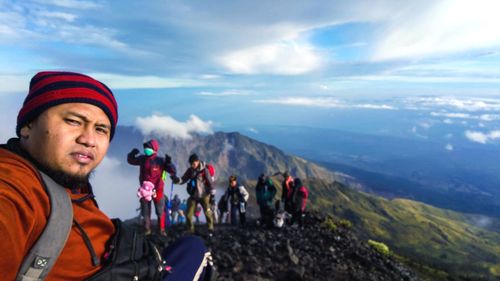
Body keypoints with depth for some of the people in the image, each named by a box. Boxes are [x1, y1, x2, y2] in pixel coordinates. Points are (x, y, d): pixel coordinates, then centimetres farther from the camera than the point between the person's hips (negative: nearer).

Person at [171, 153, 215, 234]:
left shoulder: (204, 170, -12)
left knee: (208, 213, -7)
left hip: (204, 195, -4)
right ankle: (190, 230, 23)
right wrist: (175, 179, -16)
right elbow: (182, 180, 4)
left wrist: (212, 194, -10)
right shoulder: (190, 171, 2)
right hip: (193, 196, 5)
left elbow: (210, 182, -10)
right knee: (189, 214, 5)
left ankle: (210, 229, 12)